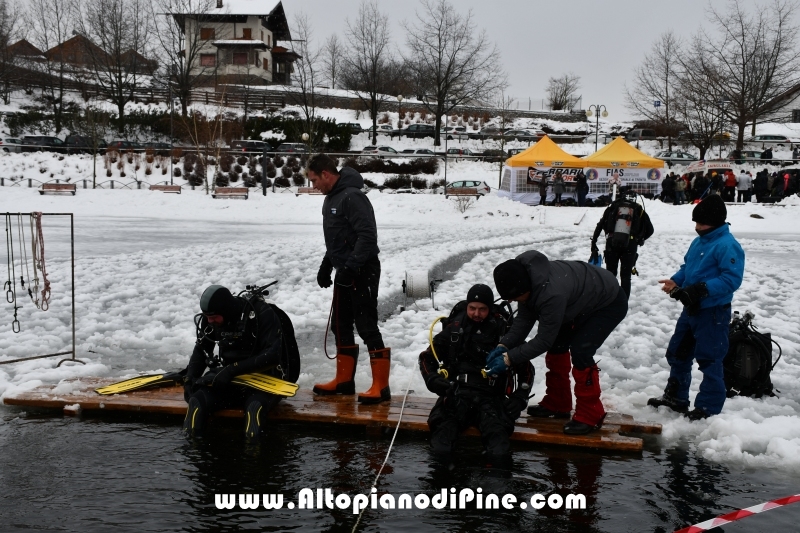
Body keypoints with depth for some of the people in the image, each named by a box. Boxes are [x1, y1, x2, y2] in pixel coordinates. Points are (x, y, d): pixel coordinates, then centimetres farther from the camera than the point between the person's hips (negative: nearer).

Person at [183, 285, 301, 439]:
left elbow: (272, 355, -26)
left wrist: (233, 370, -30)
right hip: (228, 376, 5)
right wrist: (190, 378, -2)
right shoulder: (210, 320, -1)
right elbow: (201, 350, 14)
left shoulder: (262, 314, -20)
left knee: (255, 406, -36)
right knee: (197, 401, -21)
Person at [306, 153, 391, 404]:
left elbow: (368, 235, -24)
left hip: (362, 273, -10)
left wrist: (351, 267, -25)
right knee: (341, 326, 14)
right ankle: (344, 380, 25)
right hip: (345, 272, 10)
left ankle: (381, 387, -4)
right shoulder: (330, 199, 13)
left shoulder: (352, 197, -18)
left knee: (367, 328, -9)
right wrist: (326, 265, 18)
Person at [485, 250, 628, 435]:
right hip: (584, 301, 9)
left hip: (610, 304, -9)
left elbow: (544, 340, -31)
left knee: (580, 352, -20)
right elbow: (525, 318, -7)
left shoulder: (552, 294, -42)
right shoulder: (527, 277, -16)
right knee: (557, 344, 8)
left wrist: (508, 359, -27)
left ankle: (590, 415, -6)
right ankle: (557, 404, 21)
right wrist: (503, 346, -18)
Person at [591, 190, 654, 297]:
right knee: (625, 276, 8)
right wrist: (639, 240, 24)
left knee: (610, 273, 14)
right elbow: (650, 230, 10)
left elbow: (600, 226, 6)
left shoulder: (613, 208, 12)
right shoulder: (639, 210, 11)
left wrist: (594, 242, 9)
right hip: (630, 246, 0)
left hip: (612, 244, 1)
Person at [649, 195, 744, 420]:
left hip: (713, 313, -10)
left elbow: (732, 279, -25)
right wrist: (675, 281, 1)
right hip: (691, 309, 10)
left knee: (709, 360, -2)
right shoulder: (698, 242, 11)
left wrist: (702, 289, -32)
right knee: (677, 353, 18)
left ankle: (709, 407, 9)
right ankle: (676, 397, 32)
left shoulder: (728, 246, -18)